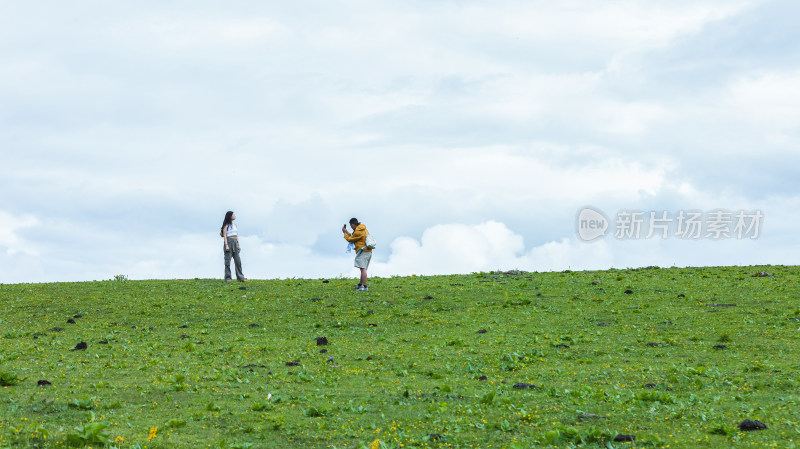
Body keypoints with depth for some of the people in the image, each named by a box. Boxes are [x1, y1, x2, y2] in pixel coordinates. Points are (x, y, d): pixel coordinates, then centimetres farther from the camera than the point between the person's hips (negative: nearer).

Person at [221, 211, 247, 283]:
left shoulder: (234, 225, 18)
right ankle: (228, 278, -2)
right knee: (228, 260, -4)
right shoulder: (226, 225, -2)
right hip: (229, 242, -7)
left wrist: (238, 245, 13)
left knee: (238, 261, 2)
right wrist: (226, 245, -17)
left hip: (235, 243, 7)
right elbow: (224, 235, -8)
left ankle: (240, 277, 3)